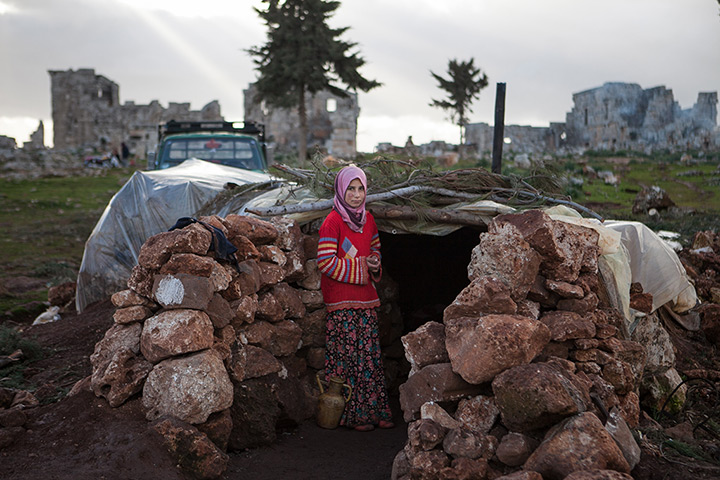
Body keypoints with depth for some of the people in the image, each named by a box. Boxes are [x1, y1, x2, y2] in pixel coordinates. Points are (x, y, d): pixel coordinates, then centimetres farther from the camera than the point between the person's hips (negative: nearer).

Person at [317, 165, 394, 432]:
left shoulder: (367, 219, 11)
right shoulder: (333, 221, -10)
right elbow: (326, 262, -15)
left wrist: (375, 264, 1)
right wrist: (360, 266, -13)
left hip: (366, 298, 7)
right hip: (341, 301, -6)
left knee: (369, 354, 9)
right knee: (347, 355, -1)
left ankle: (374, 410, 18)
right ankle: (352, 415, 10)